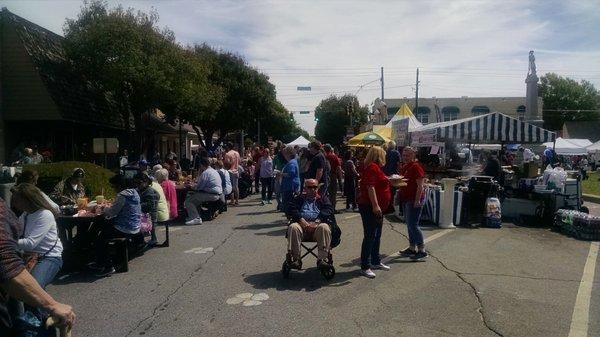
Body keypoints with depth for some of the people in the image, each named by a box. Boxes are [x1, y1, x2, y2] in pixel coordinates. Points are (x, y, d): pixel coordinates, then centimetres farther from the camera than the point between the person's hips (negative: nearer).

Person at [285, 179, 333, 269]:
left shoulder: (323, 199, 26)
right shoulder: (299, 199, 27)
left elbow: (329, 210, 7)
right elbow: (291, 209, 9)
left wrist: (316, 222, -11)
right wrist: (301, 220, -11)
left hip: (318, 224, 0)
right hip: (302, 224, 1)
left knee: (324, 227, -34)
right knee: (293, 227, -32)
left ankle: (322, 259, -34)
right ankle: (296, 259, -29)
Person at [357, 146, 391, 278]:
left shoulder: (375, 167, 16)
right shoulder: (372, 167, -16)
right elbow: (370, 187, -25)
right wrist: (375, 205, -30)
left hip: (377, 208, 11)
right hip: (370, 207, -11)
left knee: (377, 235, 18)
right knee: (370, 236, -7)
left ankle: (376, 262, 30)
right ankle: (365, 267, -2)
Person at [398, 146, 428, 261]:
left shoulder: (416, 167, -13)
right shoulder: (404, 167, 14)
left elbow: (420, 186, -18)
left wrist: (417, 200, -23)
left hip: (414, 200, -9)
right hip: (406, 199, 9)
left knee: (413, 225, -10)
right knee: (409, 224, 13)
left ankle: (422, 250, -4)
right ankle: (412, 248, 22)